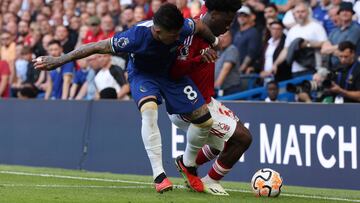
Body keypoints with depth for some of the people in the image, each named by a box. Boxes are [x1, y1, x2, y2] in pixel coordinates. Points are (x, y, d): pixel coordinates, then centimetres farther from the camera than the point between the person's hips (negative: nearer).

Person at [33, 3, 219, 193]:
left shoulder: (182, 28, -30)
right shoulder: (136, 36, -38)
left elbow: (199, 26, -5)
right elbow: (97, 47, -29)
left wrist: (213, 42, 16)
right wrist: (58, 60, -24)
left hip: (172, 72, 4)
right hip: (142, 73, -4)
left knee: (205, 120, -2)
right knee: (149, 110, -35)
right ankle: (159, 175, -31)